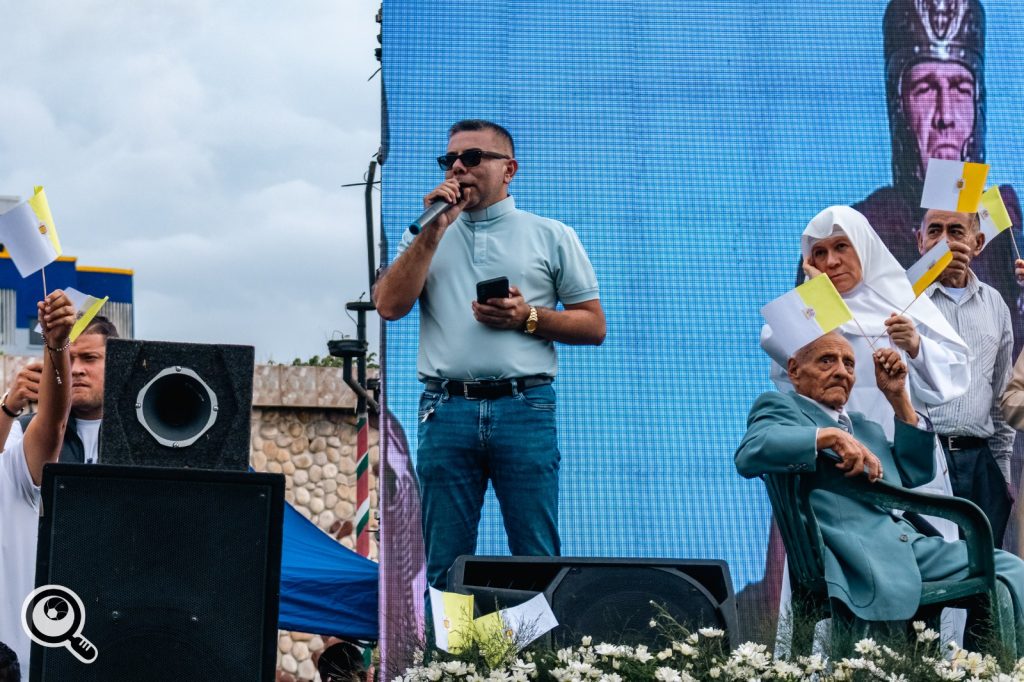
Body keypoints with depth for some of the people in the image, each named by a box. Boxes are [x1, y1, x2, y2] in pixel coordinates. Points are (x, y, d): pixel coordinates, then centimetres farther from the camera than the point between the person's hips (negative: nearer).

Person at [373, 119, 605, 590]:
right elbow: (389, 305, 2)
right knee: (444, 566, 4)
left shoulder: (551, 237, 12)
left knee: (537, 562, -2)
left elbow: (594, 326, 9)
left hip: (524, 408, -2)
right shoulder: (426, 237, 18)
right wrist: (433, 231, -1)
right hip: (446, 408, 2)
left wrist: (527, 317, -6)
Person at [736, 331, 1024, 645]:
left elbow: (916, 472, 28)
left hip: (910, 545, 8)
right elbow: (749, 454, -12)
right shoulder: (780, 406, 9)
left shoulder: (864, 425, 33)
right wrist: (829, 436, -24)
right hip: (860, 556, -8)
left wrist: (898, 396, 20)